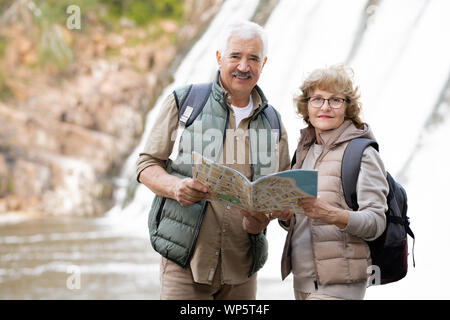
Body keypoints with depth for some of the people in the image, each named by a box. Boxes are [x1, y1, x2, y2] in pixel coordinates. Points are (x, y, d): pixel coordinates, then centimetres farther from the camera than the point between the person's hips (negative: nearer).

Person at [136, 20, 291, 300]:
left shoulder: (273, 124, 13)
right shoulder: (183, 102, 4)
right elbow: (147, 166, 5)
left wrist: (264, 217, -6)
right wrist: (175, 187, -17)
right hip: (186, 259, -3)